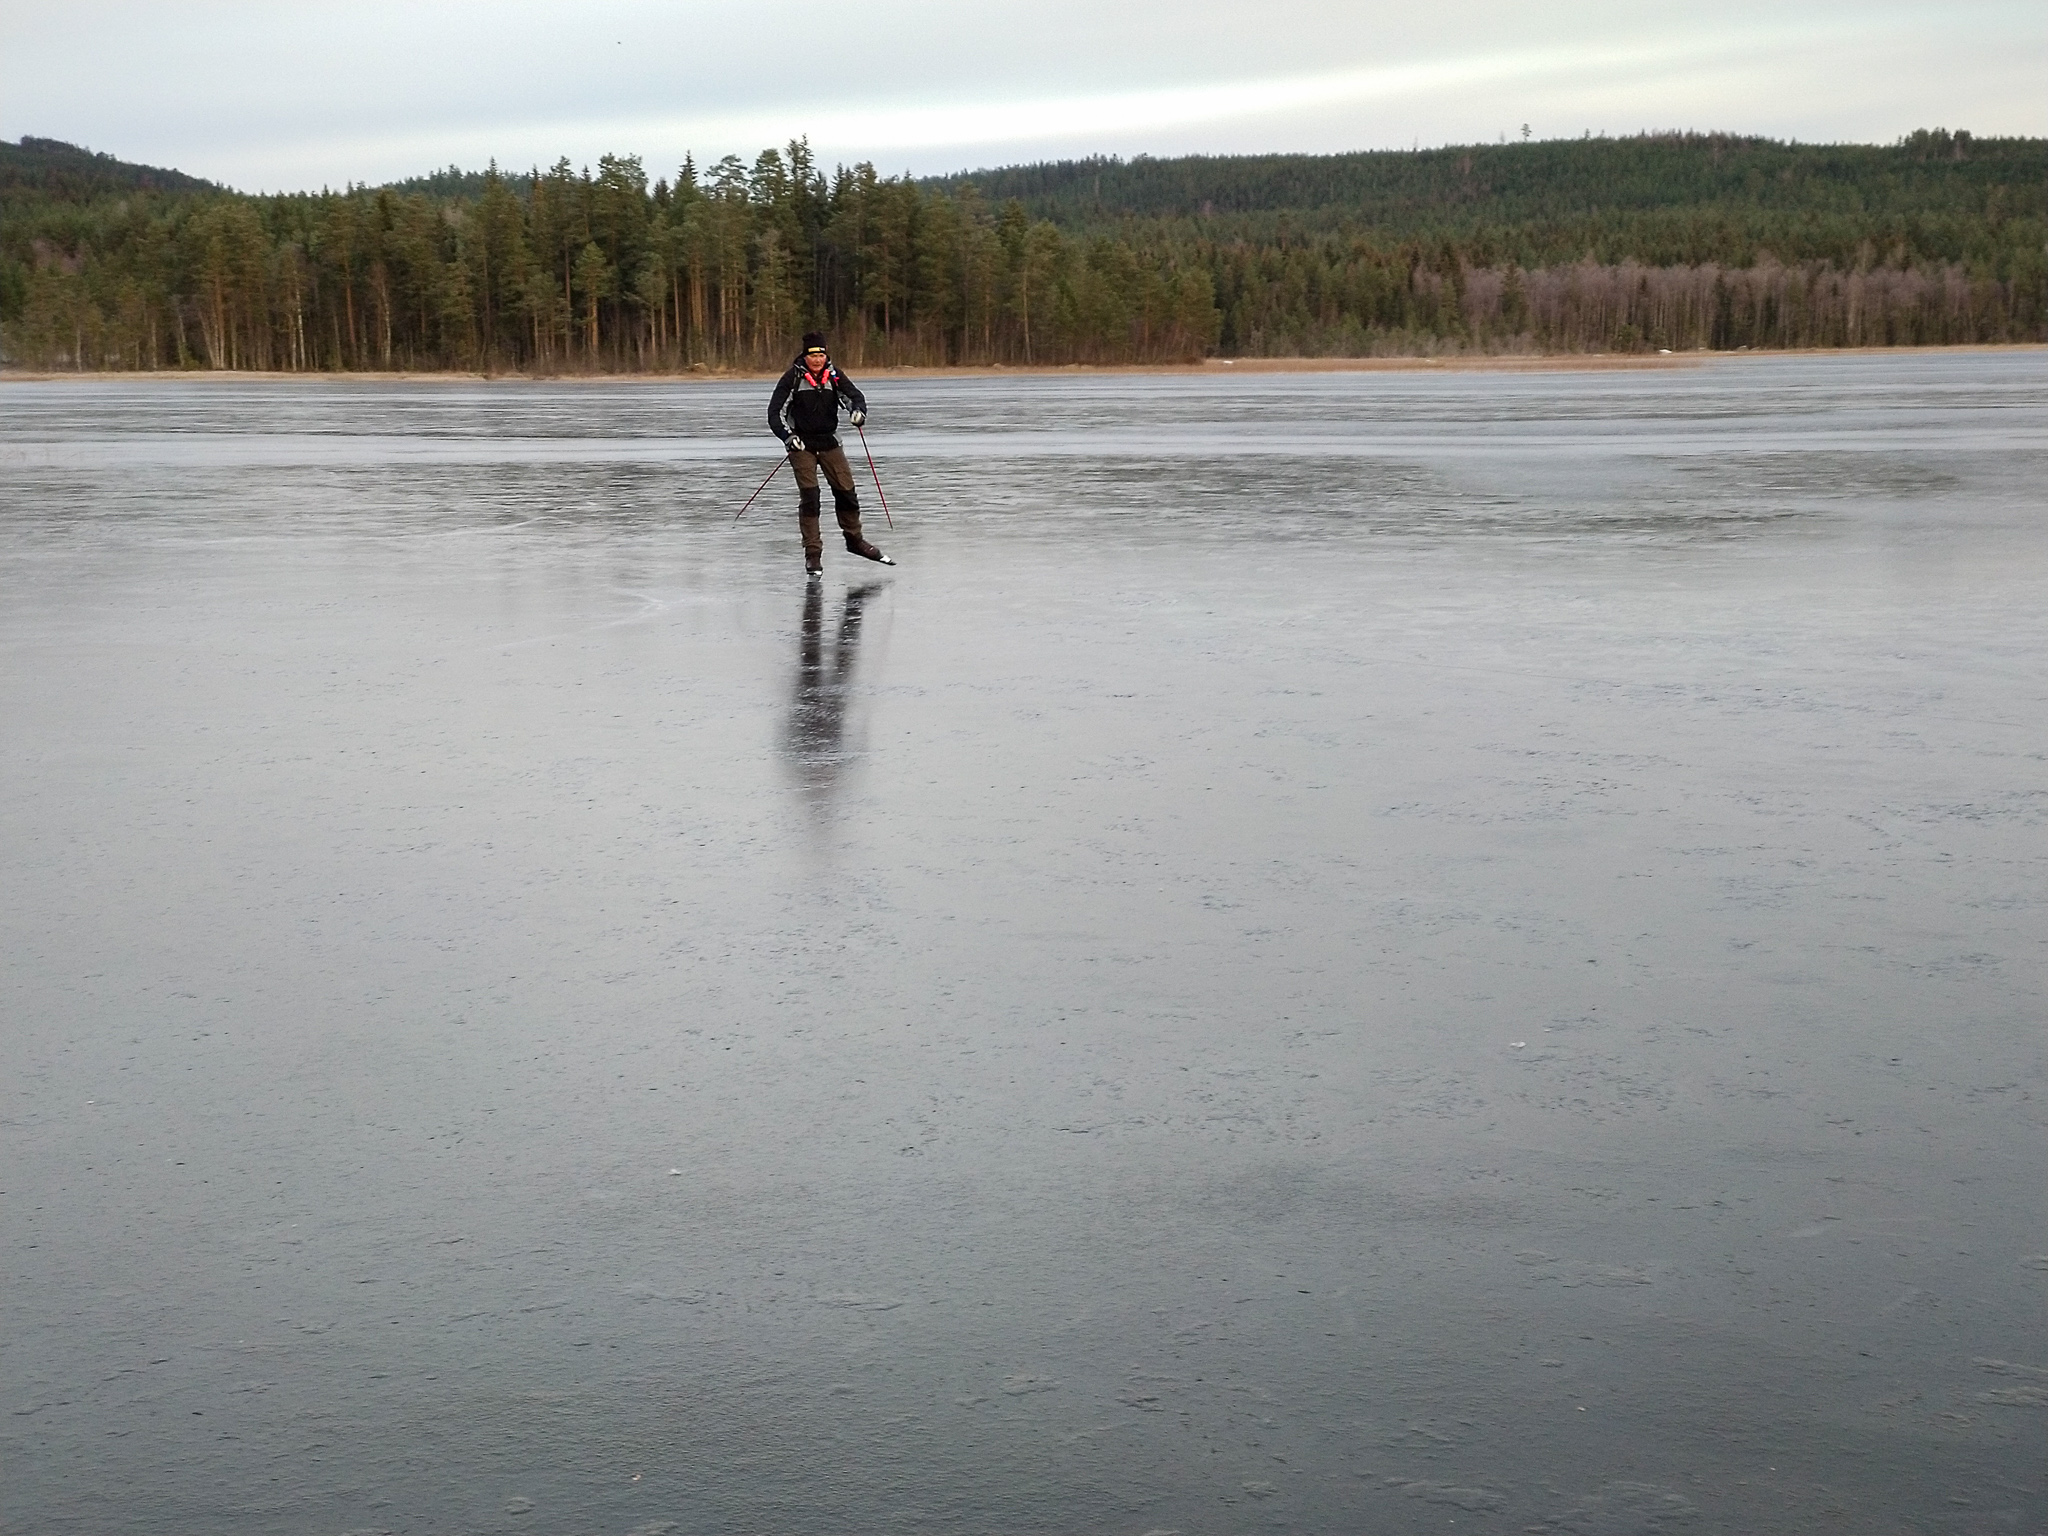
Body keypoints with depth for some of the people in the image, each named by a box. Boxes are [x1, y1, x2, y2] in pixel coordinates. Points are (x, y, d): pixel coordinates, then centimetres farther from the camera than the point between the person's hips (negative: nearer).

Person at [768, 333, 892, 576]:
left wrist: (858, 410, -28)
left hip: (829, 442, 3)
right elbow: (775, 411, -9)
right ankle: (813, 554, -3)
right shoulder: (792, 378, -9)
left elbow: (854, 395, -4)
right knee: (809, 496, -10)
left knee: (846, 491, 4)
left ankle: (854, 540, 26)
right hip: (801, 444, -3)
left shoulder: (834, 376, 0)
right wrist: (787, 436, -23)